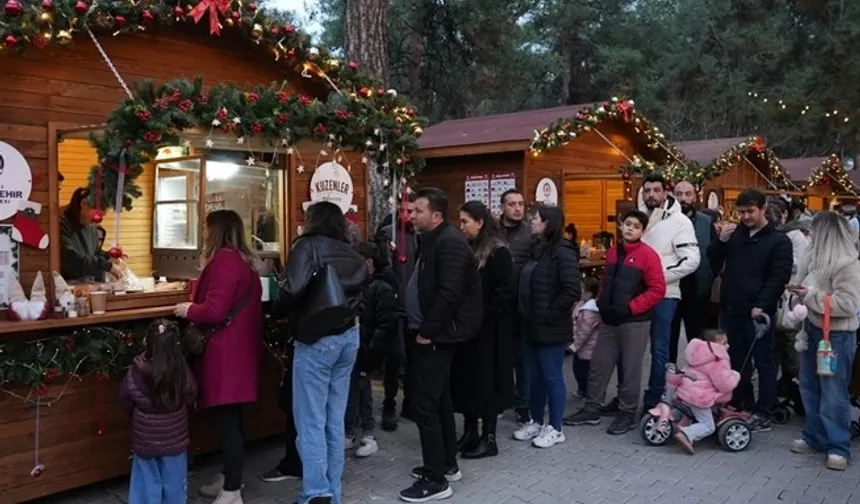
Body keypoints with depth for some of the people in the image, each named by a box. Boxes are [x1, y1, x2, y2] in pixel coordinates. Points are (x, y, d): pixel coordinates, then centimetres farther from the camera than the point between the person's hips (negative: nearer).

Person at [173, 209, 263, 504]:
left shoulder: (223, 261, -16)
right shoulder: (242, 260, 14)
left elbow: (214, 312, -21)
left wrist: (186, 310, -4)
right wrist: (195, 305, 19)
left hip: (225, 352, -10)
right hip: (238, 348, 10)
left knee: (225, 420, -4)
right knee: (231, 418, 17)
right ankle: (230, 478, 29)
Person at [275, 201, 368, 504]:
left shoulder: (308, 246, -7)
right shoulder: (352, 254, 12)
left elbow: (293, 289, -19)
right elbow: (361, 295, 9)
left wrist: (279, 313, -1)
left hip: (316, 340, -6)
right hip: (348, 337, 7)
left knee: (311, 420, 0)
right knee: (335, 419, 13)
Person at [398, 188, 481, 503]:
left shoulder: (449, 242, -18)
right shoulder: (433, 240, 14)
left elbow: (448, 294, -26)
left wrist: (427, 331, -20)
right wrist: (422, 329, 13)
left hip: (436, 336, -11)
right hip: (433, 333, 11)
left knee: (424, 403, -8)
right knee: (438, 399, 17)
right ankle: (447, 465, 29)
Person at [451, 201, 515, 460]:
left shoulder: (498, 252, -11)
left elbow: (504, 294, -16)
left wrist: (480, 315, -18)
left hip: (488, 329, -7)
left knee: (486, 380, 1)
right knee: (466, 379, 11)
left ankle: (489, 439, 11)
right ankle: (470, 432, 23)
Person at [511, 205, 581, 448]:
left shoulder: (562, 252, -15)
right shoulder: (536, 249, 12)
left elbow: (572, 291, -21)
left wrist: (550, 315, -17)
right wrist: (523, 313, 11)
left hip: (550, 328, -8)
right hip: (531, 326, 8)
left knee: (552, 376, 3)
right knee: (535, 376, 16)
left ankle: (555, 429, 15)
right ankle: (536, 422, 29)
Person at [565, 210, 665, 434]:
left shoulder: (648, 255, -9)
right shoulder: (613, 252, 11)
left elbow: (658, 289, -14)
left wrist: (630, 307, -17)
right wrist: (602, 303, 7)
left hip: (634, 322, -6)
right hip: (610, 320, 6)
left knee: (630, 369, 4)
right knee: (598, 364, 9)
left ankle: (627, 414, 18)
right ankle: (591, 410, 21)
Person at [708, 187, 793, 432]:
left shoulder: (779, 240, -2)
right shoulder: (734, 233, 11)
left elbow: (779, 277, -9)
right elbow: (713, 263, 11)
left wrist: (761, 305, -18)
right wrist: (721, 241, -6)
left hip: (758, 312, -5)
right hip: (730, 310, 5)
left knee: (763, 363, 3)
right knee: (735, 361, 12)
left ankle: (763, 414, 8)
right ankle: (737, 408, 23)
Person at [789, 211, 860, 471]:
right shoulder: (819, 258, 6)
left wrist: (811, 296, -20)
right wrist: (802, 291, 2)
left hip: (836, 335, -9)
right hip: (813, 329, 9)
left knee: (833, 393, -2)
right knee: (809, 387, 15)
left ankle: (838, 447, 9)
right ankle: (814, 436, 27)